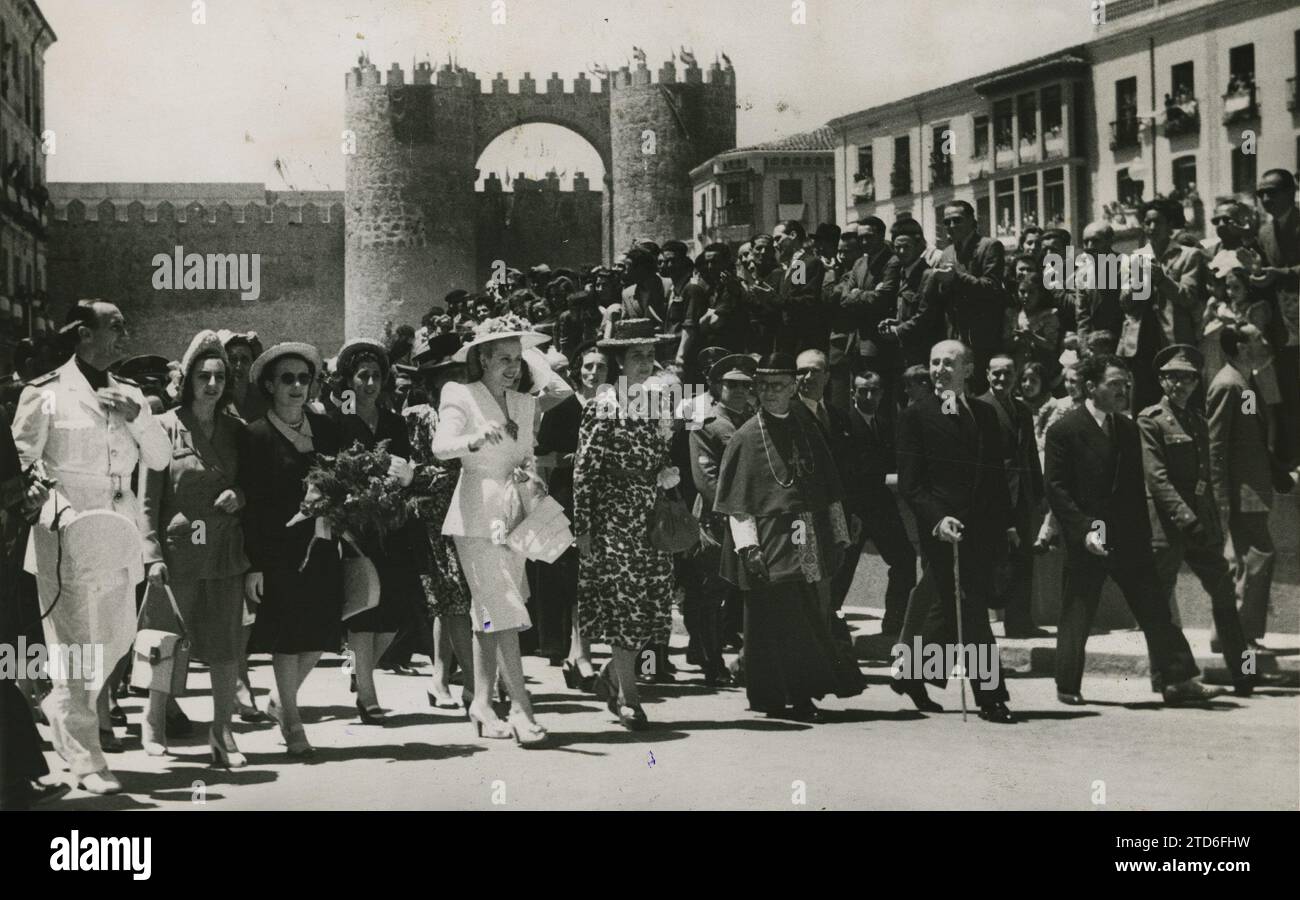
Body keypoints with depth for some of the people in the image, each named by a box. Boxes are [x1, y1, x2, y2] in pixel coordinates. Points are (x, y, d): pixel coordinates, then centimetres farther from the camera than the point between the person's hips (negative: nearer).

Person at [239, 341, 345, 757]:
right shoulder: (258, 436, -5)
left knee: (319, 632, 6)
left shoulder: (325, 428, 9)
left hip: (323, 547, 5)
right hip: (280, 549, -5)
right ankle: (292, 722, 11)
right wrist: (253, 565, -12)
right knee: (287, 634, -1)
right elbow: (250, 504, -8)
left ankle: (282, 700, 28)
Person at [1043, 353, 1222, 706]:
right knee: (1077, 614, 3)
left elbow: (1136, 485, 16)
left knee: (1154, 610, 2)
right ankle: (1068, 686, 16)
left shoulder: (1127, 428, 12)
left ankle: (1177, 680, 3)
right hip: (1087, 541, -5)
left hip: (1129, 540, 5)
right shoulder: (1064, 430, -7)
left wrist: (1144, 534, 10)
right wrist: (1083, 530, -18)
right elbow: (1056, 488, -10)